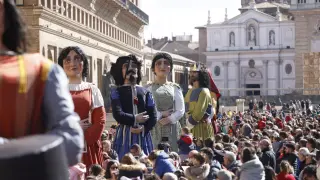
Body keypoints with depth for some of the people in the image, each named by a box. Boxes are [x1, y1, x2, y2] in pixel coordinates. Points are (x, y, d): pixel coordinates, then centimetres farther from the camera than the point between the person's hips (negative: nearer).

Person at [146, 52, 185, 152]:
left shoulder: (175, 88, 11)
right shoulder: (148, 88, 6)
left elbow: (181, 110, 3)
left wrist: (169, 119, -10)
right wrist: (160, 114, -9)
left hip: (172, 129, 2)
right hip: (154, 129, -2)